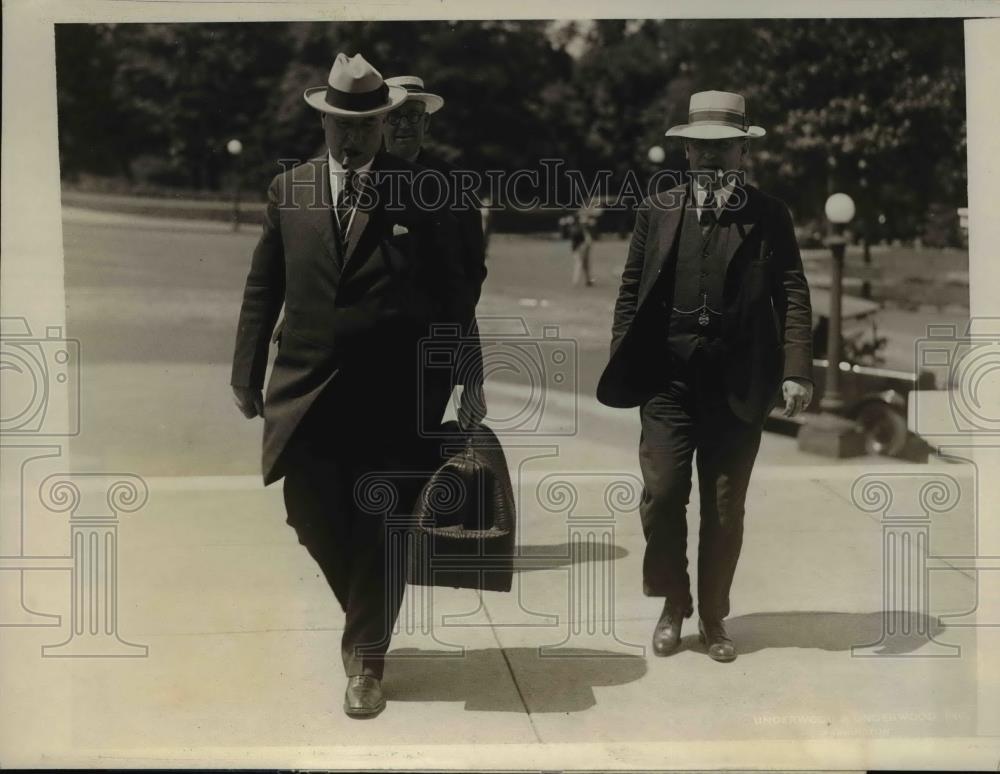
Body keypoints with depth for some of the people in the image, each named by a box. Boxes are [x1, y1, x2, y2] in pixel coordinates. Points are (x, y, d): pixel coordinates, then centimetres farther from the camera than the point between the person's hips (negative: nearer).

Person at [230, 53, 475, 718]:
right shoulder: (289, 189, 7)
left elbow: (453, 293, 1)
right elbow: (262, 289, 9)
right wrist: (247, 374, 4)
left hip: (392, 390, -2)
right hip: (308, 387, 3)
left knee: (379, 531, 4)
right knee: (312, 516, 8)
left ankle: (367, 664, 21)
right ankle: (366, 614, 38)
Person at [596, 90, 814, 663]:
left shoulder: (769, 216, 3)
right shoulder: (658, 210, 8)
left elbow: (793, 295, -2)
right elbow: (631, 290, 8)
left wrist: (796, 369, -12)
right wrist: (622, 366, 2)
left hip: (739, 381, -1)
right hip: (669, 376, 1)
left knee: (725, 506, 7)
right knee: (662, 494, -2)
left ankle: (714, 615, 24)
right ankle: (673, 605, 20)